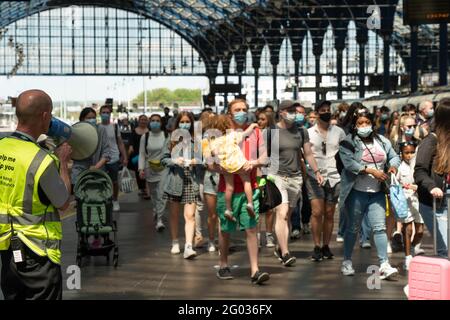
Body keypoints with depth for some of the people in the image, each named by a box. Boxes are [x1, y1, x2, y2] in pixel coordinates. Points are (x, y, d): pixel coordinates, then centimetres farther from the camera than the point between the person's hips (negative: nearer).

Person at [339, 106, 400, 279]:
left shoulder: (382, 141, 10)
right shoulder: (348, 142, -6)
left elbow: (394, 156, 19)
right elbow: (349, 163, -19)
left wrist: (393, 165, -4)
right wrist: (371, 170, -23)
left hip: (377, 192, 3)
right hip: (356, 192, -3)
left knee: (380, 227, -4)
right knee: (353, 228, 8)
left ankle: (384, 265, -7)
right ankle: (347, 262, 22)